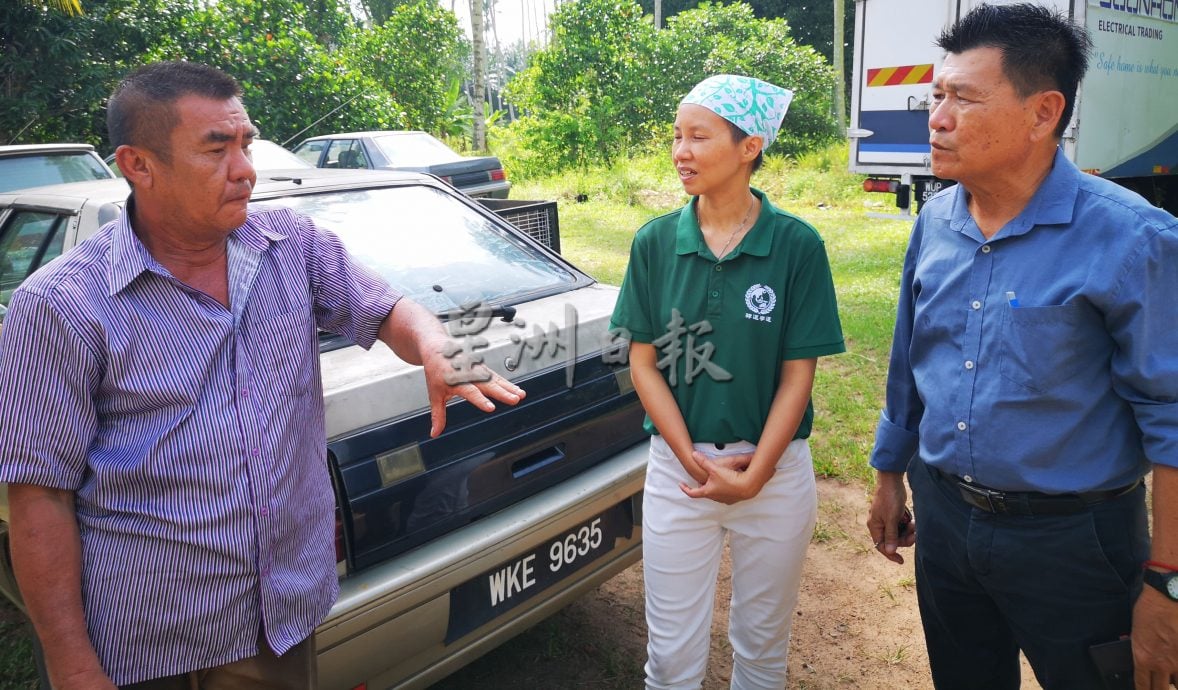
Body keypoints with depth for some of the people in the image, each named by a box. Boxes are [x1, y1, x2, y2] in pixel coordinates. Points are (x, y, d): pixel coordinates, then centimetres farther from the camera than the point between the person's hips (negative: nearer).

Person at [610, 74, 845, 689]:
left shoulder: (797, 244, -8)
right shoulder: (655, 241, -3)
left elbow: (798, 374, -6)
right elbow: (643, 363, -2)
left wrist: (753, 474, -11)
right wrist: (697, 462, -10)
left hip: (774, 467, -1)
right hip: (677, 464, 1)